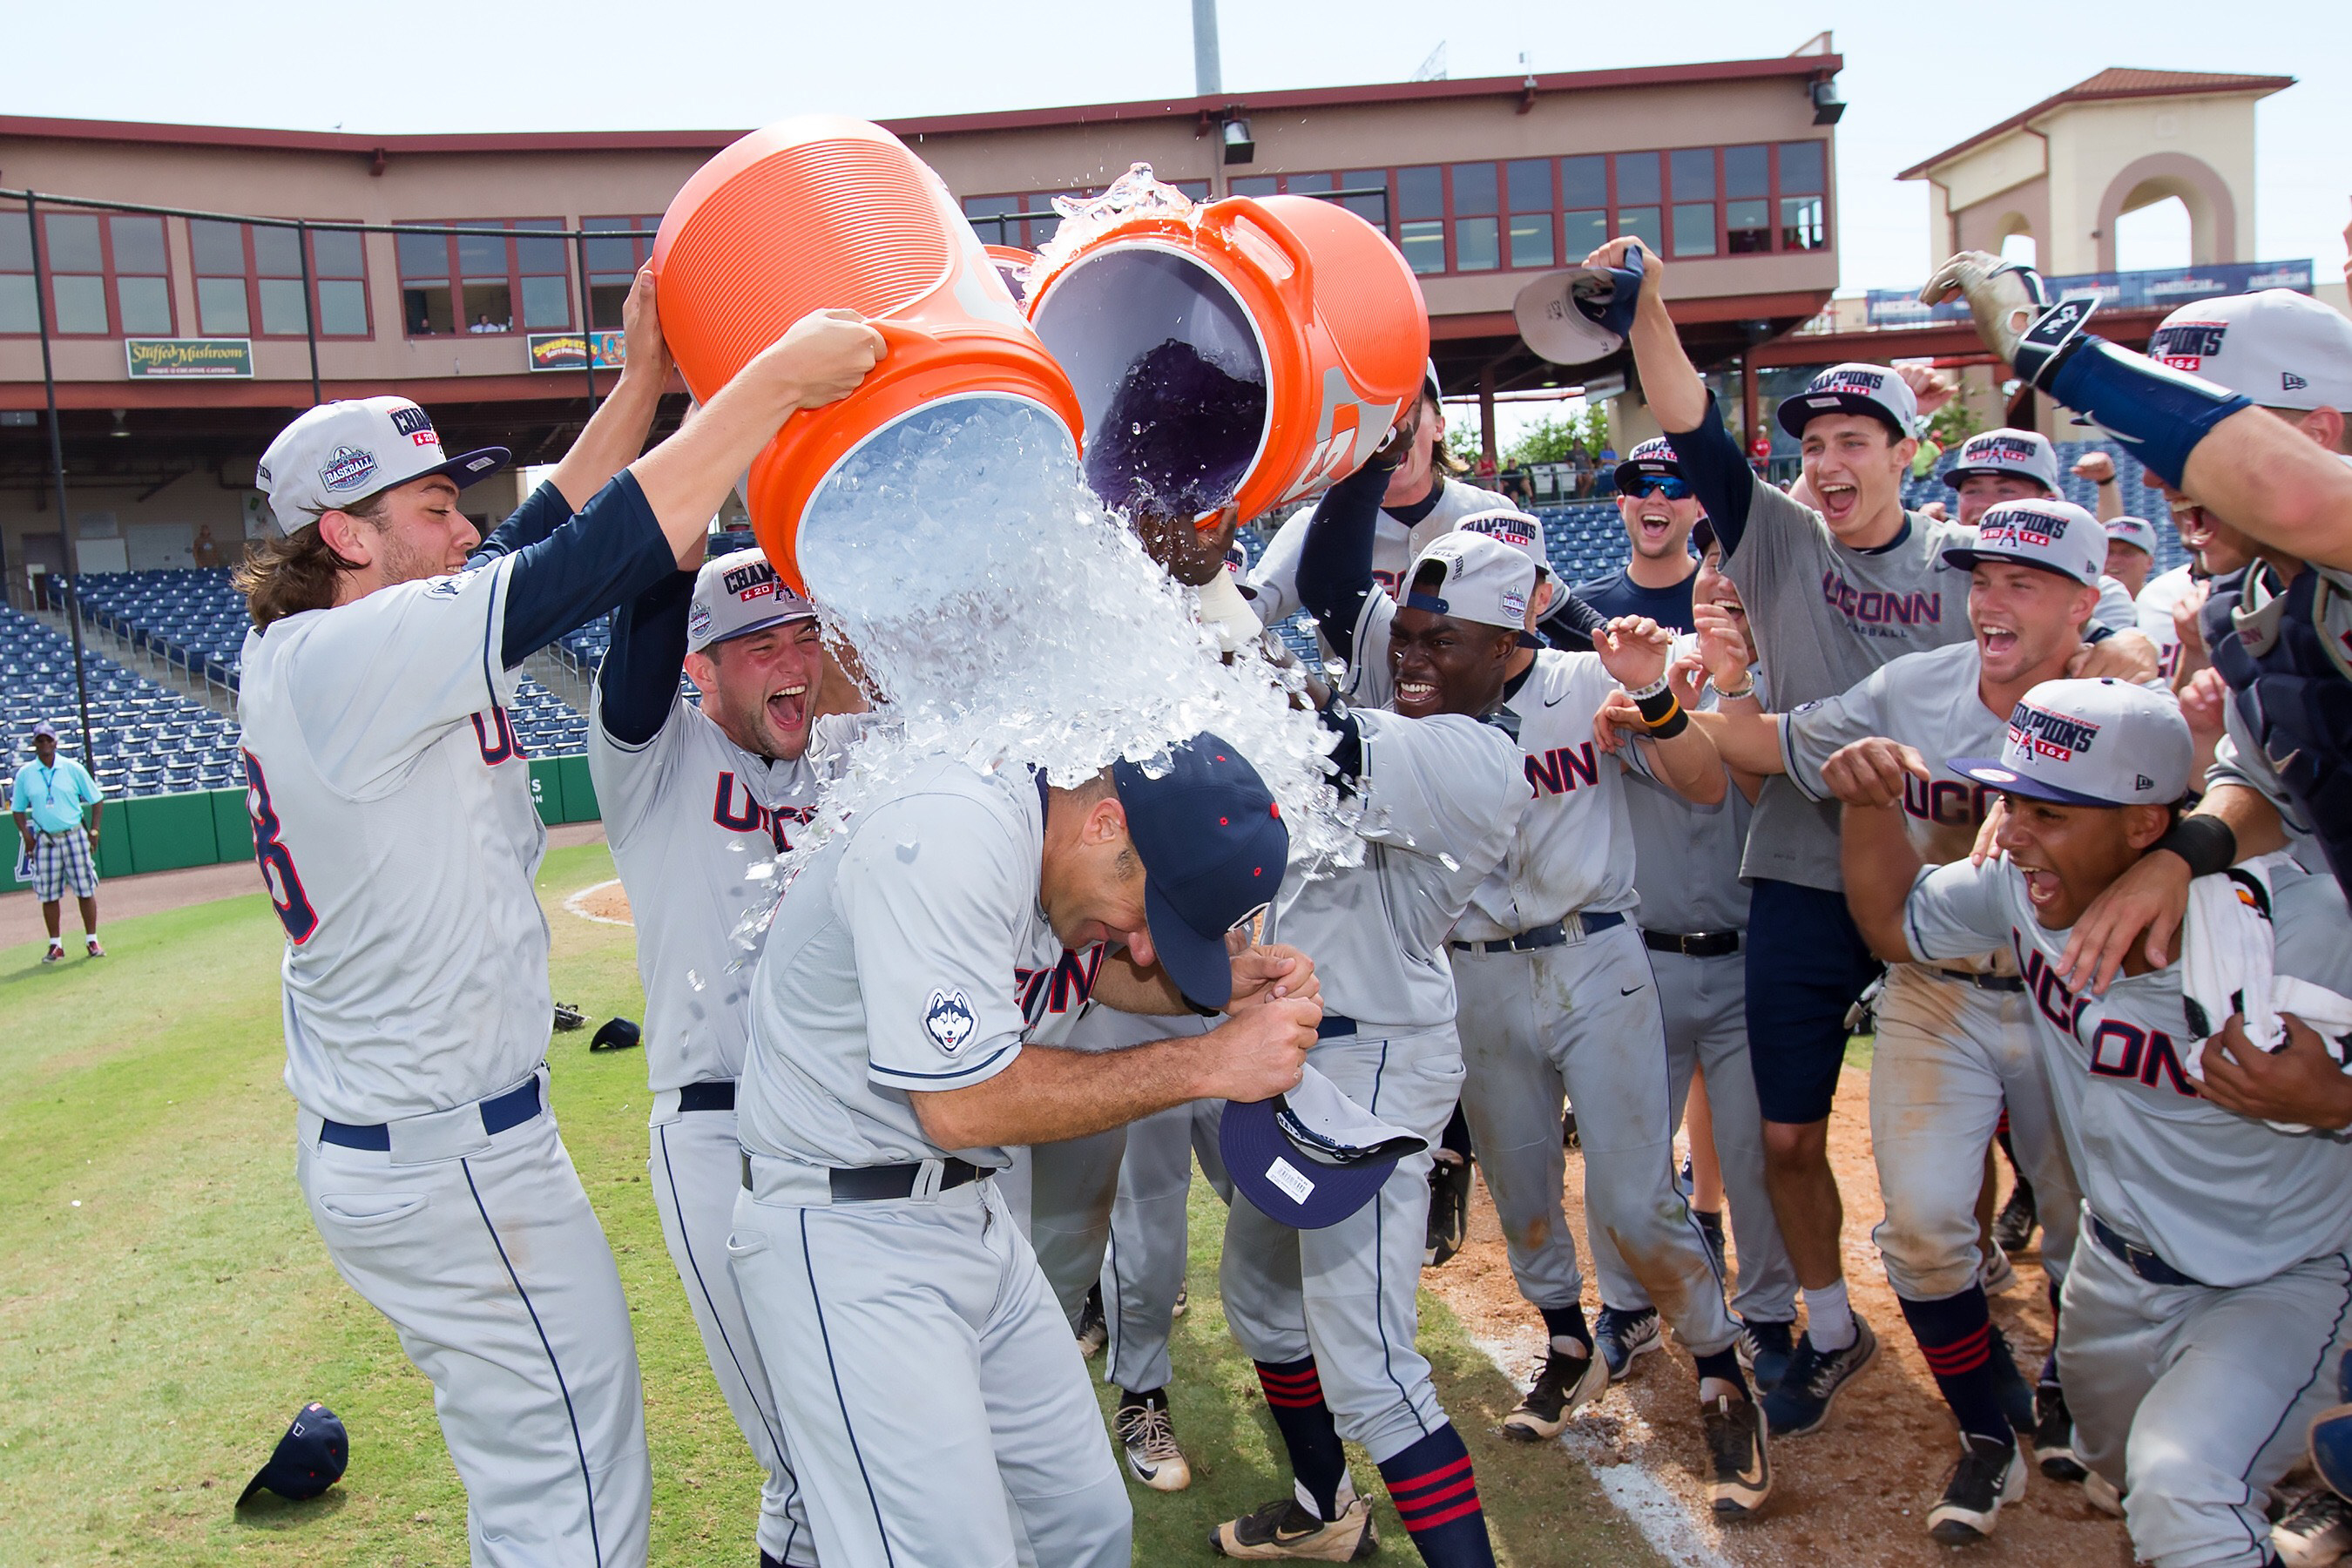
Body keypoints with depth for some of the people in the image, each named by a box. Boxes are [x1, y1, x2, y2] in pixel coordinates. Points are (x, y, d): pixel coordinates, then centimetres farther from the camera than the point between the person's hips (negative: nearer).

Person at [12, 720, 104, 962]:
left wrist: (94, 831, -2)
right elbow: (18, 809, 11)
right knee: (48, 895, 3)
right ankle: (56, 945, 13)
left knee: (85, 890, 0)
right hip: (44, 840, 1)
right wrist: (27, 836, -3)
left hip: (74, 837, -1)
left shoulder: (73, 768, 1)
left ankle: (92, 941, 9)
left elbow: (97, 800, 6)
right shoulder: (24, 774, 4)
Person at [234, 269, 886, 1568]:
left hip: (364, 1140, 10)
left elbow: (537, 543, 8)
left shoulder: (299, 658, 6)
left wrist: (641, 380, 5)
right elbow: (596, 559, -27)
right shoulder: (352, 658, -22)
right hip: (450, 1158, -10)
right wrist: (776, 379, -22)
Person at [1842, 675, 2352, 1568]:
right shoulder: (2022, 887, -16)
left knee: (2182, 1488, -30)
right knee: (2124, 1483, 25)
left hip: (2277, 1283, -5)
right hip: (2117, 1270, 5)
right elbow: (1895, 923, 0)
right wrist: (1869, 804, -17)